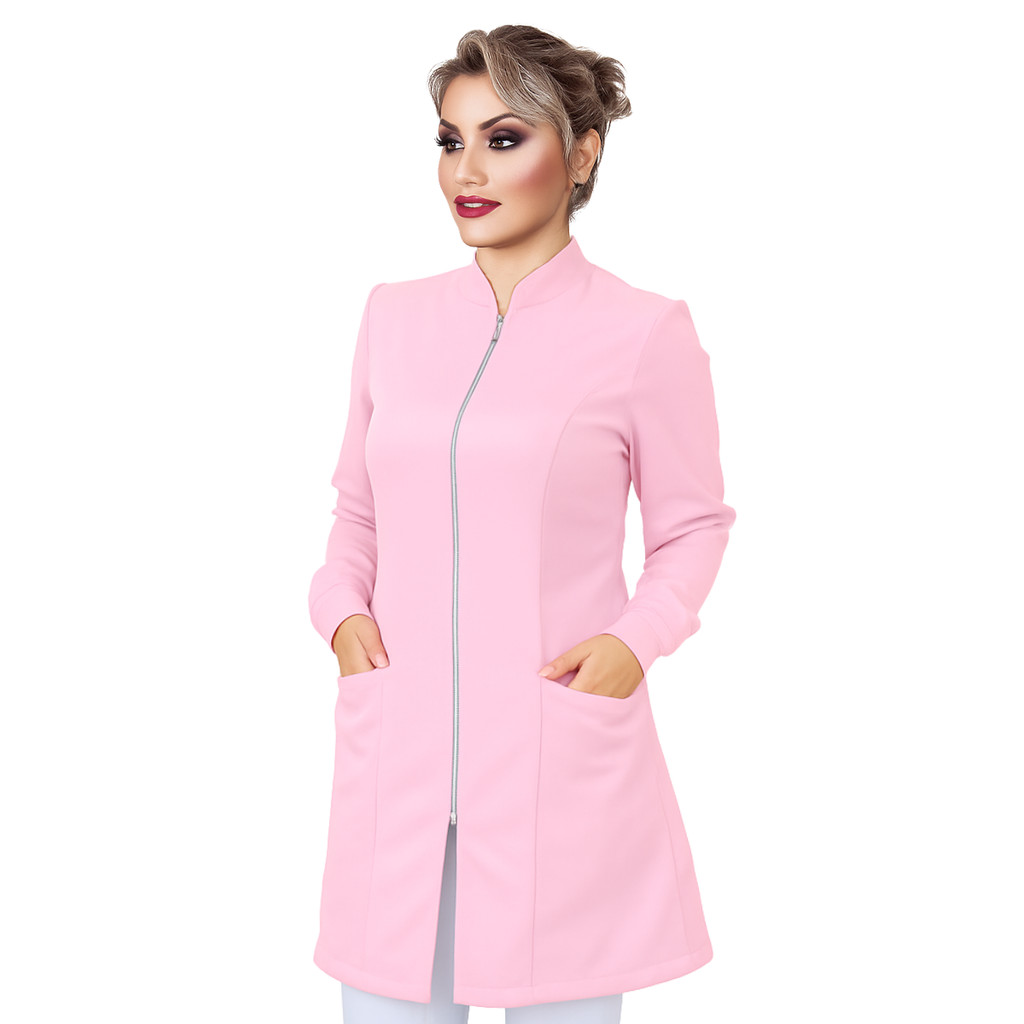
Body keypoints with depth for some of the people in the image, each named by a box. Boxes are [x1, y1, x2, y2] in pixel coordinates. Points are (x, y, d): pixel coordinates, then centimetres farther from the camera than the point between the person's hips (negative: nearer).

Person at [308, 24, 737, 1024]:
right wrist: (340, 608, 2)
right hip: (397, 745, 3)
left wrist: (635, 640, -10)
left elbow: (693, 524, 5)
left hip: (559, 746, -3)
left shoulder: (644, 330, -3)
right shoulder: (395, 315, 9)